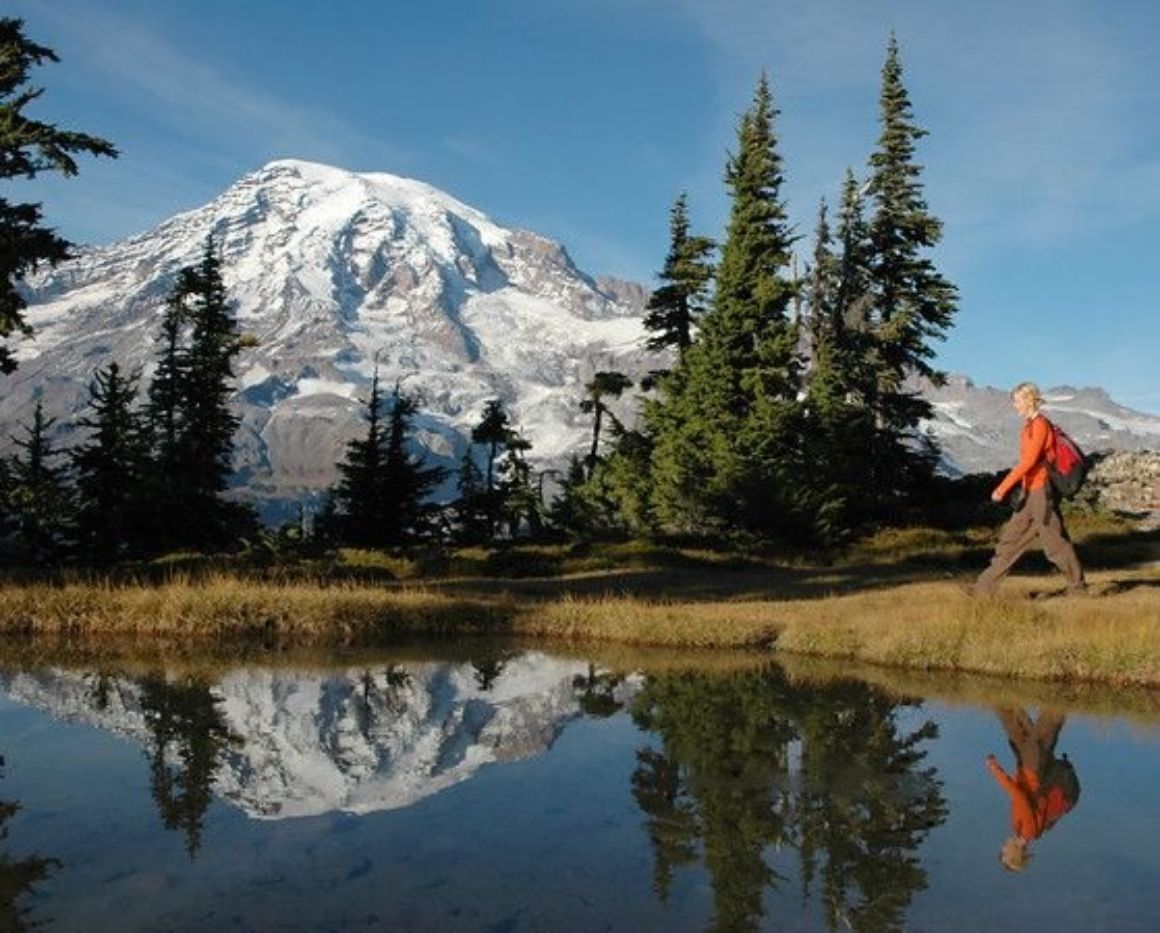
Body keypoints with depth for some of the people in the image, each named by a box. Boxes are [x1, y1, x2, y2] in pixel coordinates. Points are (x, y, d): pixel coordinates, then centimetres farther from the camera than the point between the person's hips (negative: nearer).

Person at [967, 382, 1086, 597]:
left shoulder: (1040, 425, -15)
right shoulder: (1029, 426, 13)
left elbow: (1028, 461, -23)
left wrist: (1003, 488, -25)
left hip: (1041, 492, -9)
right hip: (1029, 493, 10)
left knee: (1055, 542, 0)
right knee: (1011, 540, 8)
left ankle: (1077, 586, 14)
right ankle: (985, 587, 10)